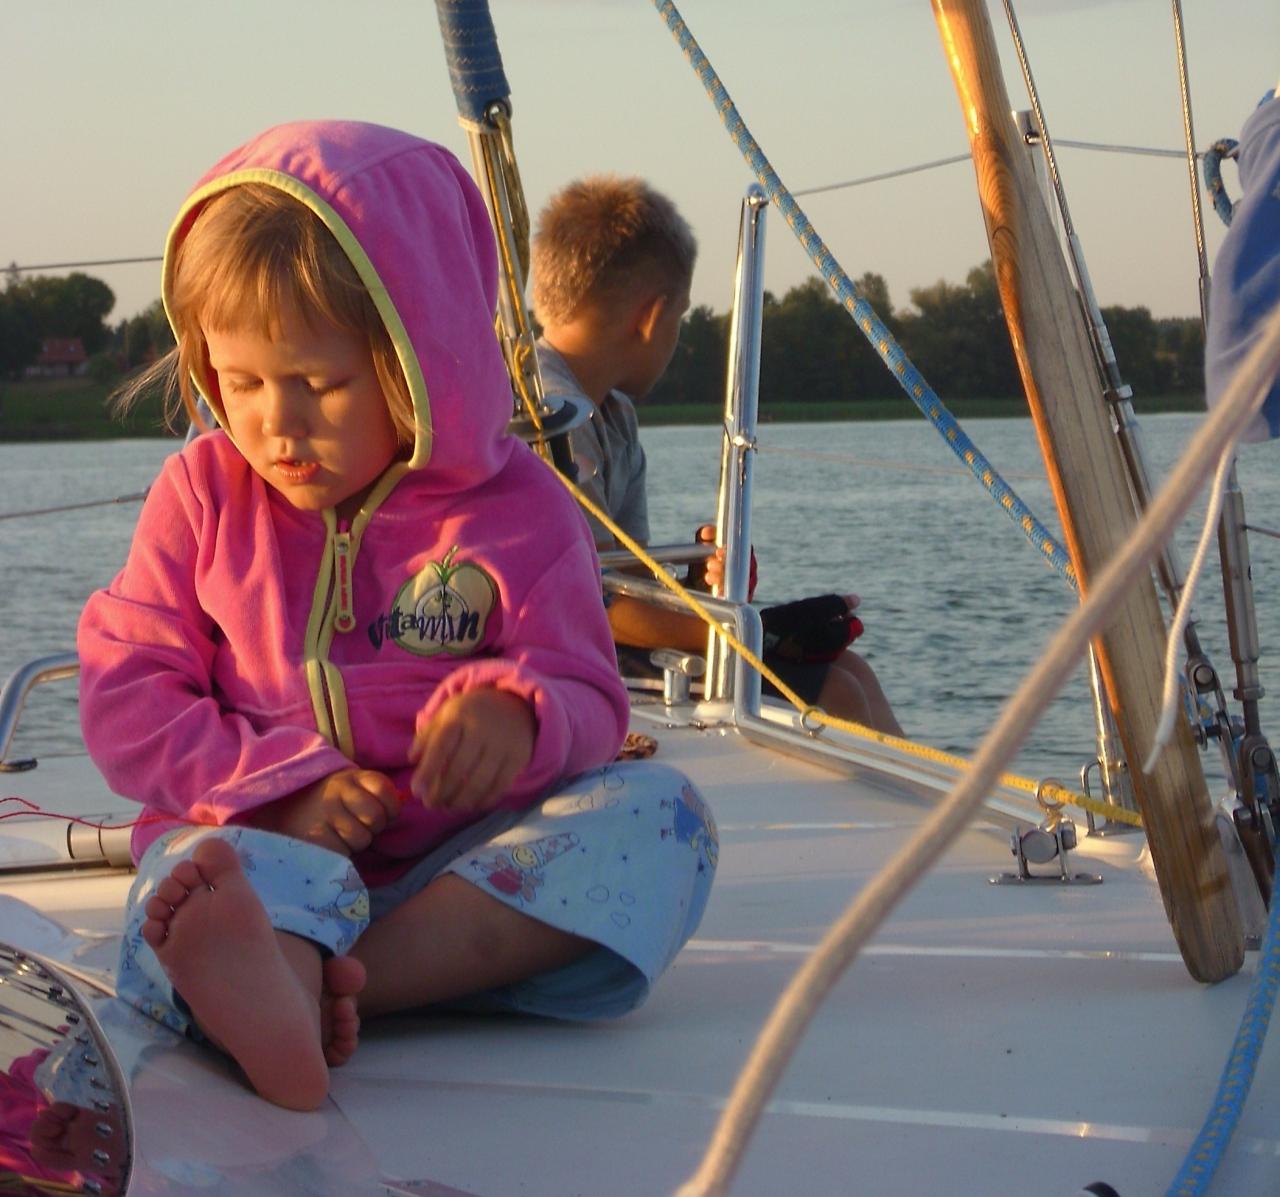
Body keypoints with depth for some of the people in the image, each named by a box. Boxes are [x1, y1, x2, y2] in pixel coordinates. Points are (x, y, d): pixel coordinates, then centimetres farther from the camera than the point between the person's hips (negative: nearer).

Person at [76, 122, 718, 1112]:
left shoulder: (515, 511, 5)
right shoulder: (204, 495, 10)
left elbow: (585, 696, 4)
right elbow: (126, 689, 5)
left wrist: (521, 714, -23)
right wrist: (277, 785, -13)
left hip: (476, 859, 1)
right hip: (262, 850, 0)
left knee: (657, 811, -25)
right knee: (193, 868, -34)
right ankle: (278, 1016, -73)